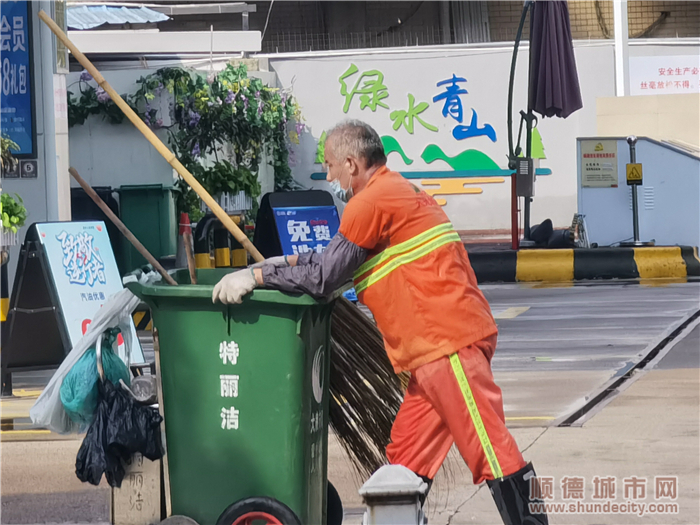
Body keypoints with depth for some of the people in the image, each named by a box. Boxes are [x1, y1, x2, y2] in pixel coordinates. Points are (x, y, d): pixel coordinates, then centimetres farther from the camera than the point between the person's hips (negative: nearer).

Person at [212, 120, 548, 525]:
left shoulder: (373, 200, -10)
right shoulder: (397, 192, 22)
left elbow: (324, 277, -9)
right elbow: (338, 260, 30)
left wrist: (257, 275, -2)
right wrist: (289, 263, 25)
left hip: (448, 340, -11)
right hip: (437, 344, 11)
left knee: (491, 449, -10)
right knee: (406, 455, 13)